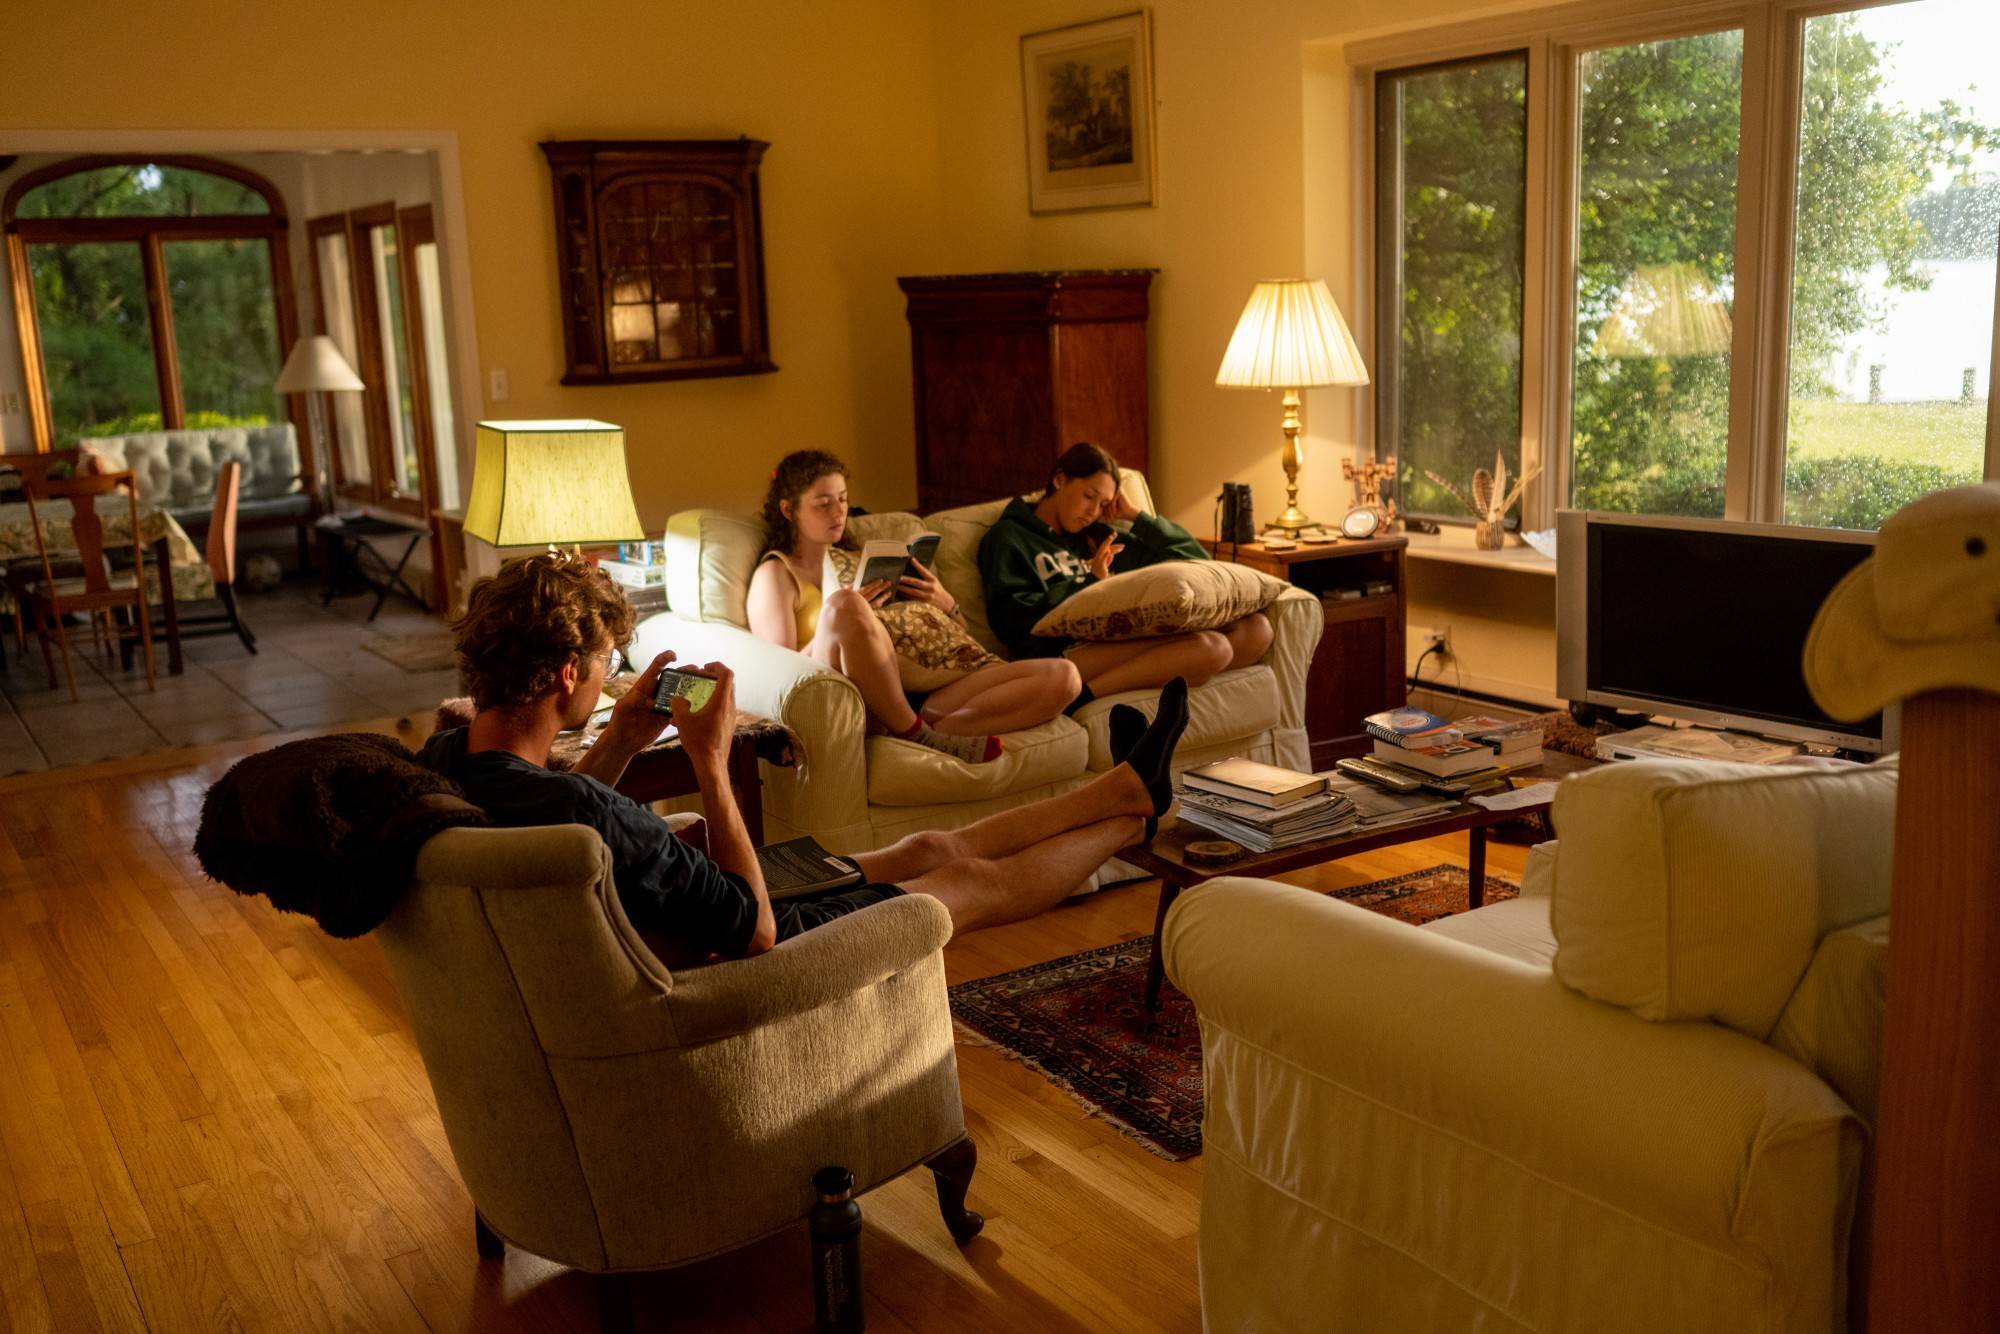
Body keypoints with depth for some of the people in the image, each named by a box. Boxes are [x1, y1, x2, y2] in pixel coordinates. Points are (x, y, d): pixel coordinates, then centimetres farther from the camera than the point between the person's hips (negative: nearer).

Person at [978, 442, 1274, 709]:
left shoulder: (1098, 536, 31)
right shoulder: (1009, 538, 13)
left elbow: (1195, 558, 32)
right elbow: (1013, 620, -5)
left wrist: (1136, 516, 22)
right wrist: (1091, 582, -1)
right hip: (1066, 652, -8)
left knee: (1256, 628, -12)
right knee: (1210, 647, -27)